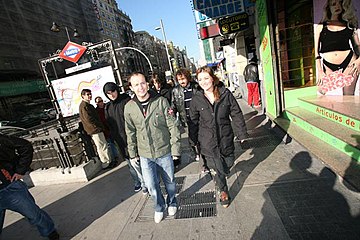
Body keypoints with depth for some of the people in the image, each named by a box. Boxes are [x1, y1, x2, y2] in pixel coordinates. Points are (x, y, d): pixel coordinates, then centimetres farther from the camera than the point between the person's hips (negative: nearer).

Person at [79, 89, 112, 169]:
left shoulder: (88, 105, 18)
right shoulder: (84, 105, -14)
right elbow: (89, 119, -22)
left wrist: (101, 126, 16)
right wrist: (98, 127, -15)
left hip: (96, 129, 10)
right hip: (95, 130, -10)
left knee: (103, 146, 16)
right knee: (103, 146, -4)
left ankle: (107, 161, 26)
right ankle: (106, 163, 5)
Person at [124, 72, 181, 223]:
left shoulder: (161, 101, -12)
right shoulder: (129, 107, -3)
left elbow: (172, 126, -10)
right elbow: (130, 132, 7)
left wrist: (175, 147, -11)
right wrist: (133, 152, 10)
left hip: (164, 151, -1)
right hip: (145, 154, 2)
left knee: (169, 181, 17)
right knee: (151, 185, 9)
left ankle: (171, 203, 48)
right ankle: (159, 207, 40)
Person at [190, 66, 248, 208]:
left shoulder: (225, 93, -6)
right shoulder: (196, 99, -6)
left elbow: (236, 114, 0)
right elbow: (194, 121, 3)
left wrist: (242, 134, 0)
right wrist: (195, 140, 7)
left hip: (226, 137, 2)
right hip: (208, 140, -1)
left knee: (228, 163, 18)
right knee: (218, 167, 8)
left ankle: (218, 177, 53)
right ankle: (223, 191, 36)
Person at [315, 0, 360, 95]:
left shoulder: (349, 25, 16)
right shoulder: (321, 27, 11)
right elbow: (316, 51, 5)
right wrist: (320, 72, -4)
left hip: (349, 63, 1)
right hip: (328, 66, -1)